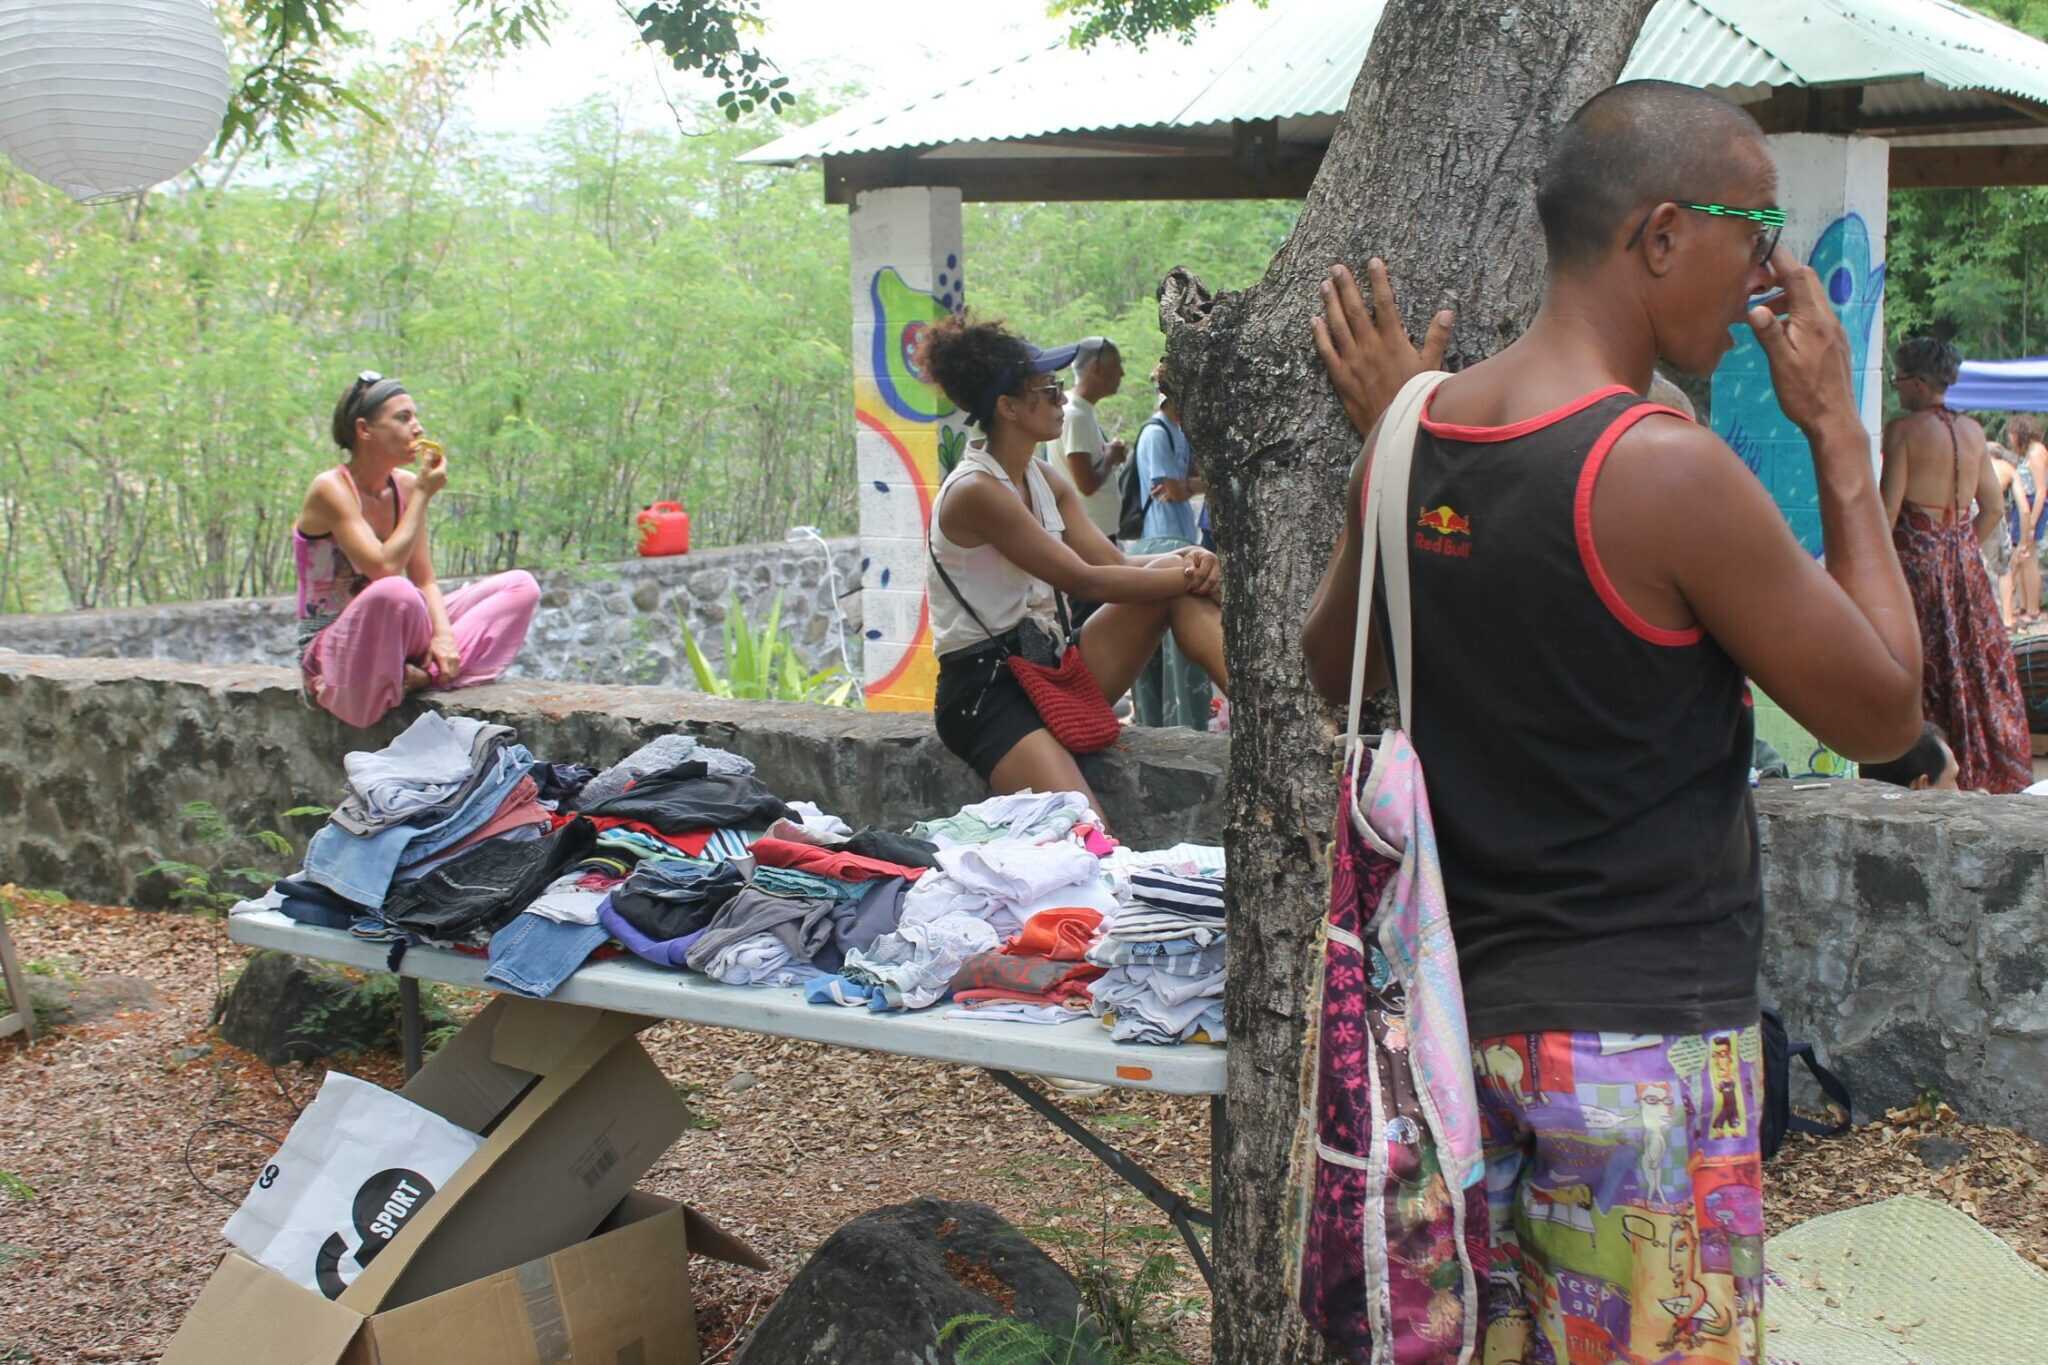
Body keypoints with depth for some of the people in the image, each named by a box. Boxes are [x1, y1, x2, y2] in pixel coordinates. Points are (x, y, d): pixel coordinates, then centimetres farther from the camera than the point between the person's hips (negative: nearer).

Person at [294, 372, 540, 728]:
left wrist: (443, 633, -13)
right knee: (395, 593, -41)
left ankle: (426, 675, -19)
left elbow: (425, 580, 7)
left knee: (520, 586, -2)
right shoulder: (331, 489, -15)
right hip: (331, 652, -8)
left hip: (395, 642, 8)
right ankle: (376, 694, -16)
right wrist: (422, 495, -18)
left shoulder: (405, 486, 5)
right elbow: (384, 568, -27)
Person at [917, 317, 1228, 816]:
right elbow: (1082, 581, -19)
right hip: (985, 691, -9)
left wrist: (1187, 560, -15)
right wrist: (1188, 577, -14)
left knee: (1172, 571, -9)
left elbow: (1117, 564, 4)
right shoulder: (976, 492, -17)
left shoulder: (1046, 480, 10)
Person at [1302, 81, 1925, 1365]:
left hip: (1460, 1007, 7)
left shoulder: (1413, 443, 0)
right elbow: (1884, 713, -9)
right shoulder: (1668, 469, -20)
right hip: (1640, 1043, -7)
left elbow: (1333, 671, 16)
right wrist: (1839, 433, -3)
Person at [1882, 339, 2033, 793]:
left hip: (1916, 552, -6)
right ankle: (1988, 768, 18)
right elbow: (1994, 508, 12)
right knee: (1977, 658, 12)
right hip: (1965, 554, 6)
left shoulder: (1903, 429, -9)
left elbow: (1889, 505, -13)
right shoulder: (1973, 430, 10)